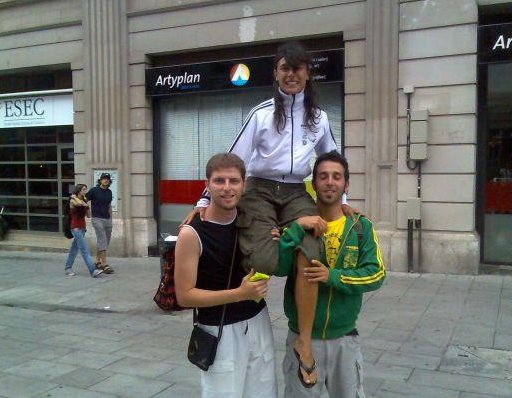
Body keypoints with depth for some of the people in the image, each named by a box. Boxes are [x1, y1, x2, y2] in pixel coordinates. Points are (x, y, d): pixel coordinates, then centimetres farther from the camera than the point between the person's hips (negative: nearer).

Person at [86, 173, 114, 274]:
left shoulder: (109, 192, 13)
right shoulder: (94, 190, -5)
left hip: (107, 219, 7)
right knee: (102, 240, -12)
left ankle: (98, 261, 23)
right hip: (97, 219, -7)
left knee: (105, 241, 10)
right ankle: (105, 264, -14)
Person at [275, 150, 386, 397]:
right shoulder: (297, 223, -4)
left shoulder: (361, 227, -2)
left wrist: (333, 276, -21)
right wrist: (297, 228, -25)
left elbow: (376, 274, -10)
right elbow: (279, 268, -15)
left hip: (345, 338, 1)